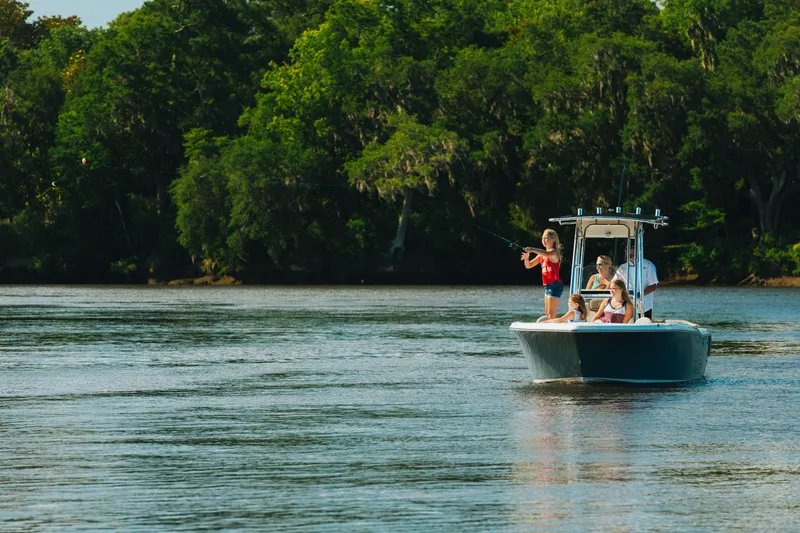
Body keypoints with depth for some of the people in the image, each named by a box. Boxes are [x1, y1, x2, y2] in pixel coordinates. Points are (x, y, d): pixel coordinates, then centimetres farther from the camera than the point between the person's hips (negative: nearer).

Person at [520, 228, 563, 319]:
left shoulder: (554, 252, -8)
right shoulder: (542, 255, 17)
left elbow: (547, 254, -34)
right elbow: (528, 265, 17)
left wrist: (532, 250, -39)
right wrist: (526, 258, -5)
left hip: (555, 285, -9)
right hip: (547, 285, 9)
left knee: (551, 314, -12)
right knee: (547, 313, 12)